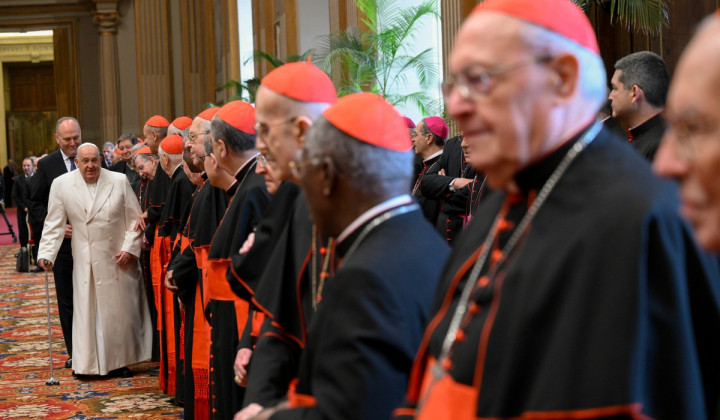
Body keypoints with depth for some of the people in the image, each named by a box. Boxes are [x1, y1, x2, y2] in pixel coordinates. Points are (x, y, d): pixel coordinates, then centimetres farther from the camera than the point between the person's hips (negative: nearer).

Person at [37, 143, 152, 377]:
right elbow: (54, 225, 0)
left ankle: (120, 361, 19)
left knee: (121, 311, 7)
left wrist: (130, 248, -7)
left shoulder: (120, 181, -2)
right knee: (87, 312, 2)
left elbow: (135, 219, 1)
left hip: (118, 259, 1)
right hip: (86, 263, -1)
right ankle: (87, 363, 12)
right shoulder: (61, 185, -3)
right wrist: (46, 254, -8)